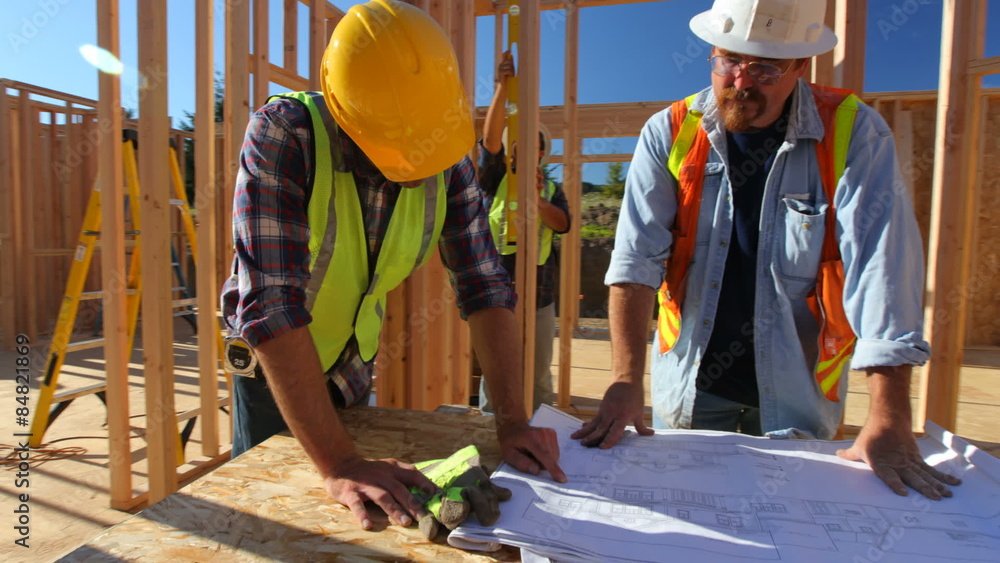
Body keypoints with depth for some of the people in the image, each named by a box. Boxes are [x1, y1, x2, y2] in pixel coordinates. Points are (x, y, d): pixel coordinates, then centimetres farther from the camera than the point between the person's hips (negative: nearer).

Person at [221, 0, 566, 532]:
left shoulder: (446, 156, -17)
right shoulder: (281, 136, -30)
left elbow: (485, 287, -17)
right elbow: (272, 304, -37)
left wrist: (513, 422, -22)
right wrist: (337, 464, -39)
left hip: (354, 369, 4)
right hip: (274, 373, -3)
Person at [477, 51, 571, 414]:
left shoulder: (551, 189, 13)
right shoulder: (495, 179, 5)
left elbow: (563, 223, -5)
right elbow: (490, 139, -11)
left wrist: (537, 201, -21)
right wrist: (502, 88, -19)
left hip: (540, 295, 3)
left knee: (540, 376, 10)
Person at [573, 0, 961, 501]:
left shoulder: (854, 133, -10)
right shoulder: (670, 133, -9)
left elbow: (882, 270, -18)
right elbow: (636, 259, -16)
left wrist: (888, 423, -23)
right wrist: (626, 382, -24)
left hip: (797, 391, 0)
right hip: (689, 383, 1)